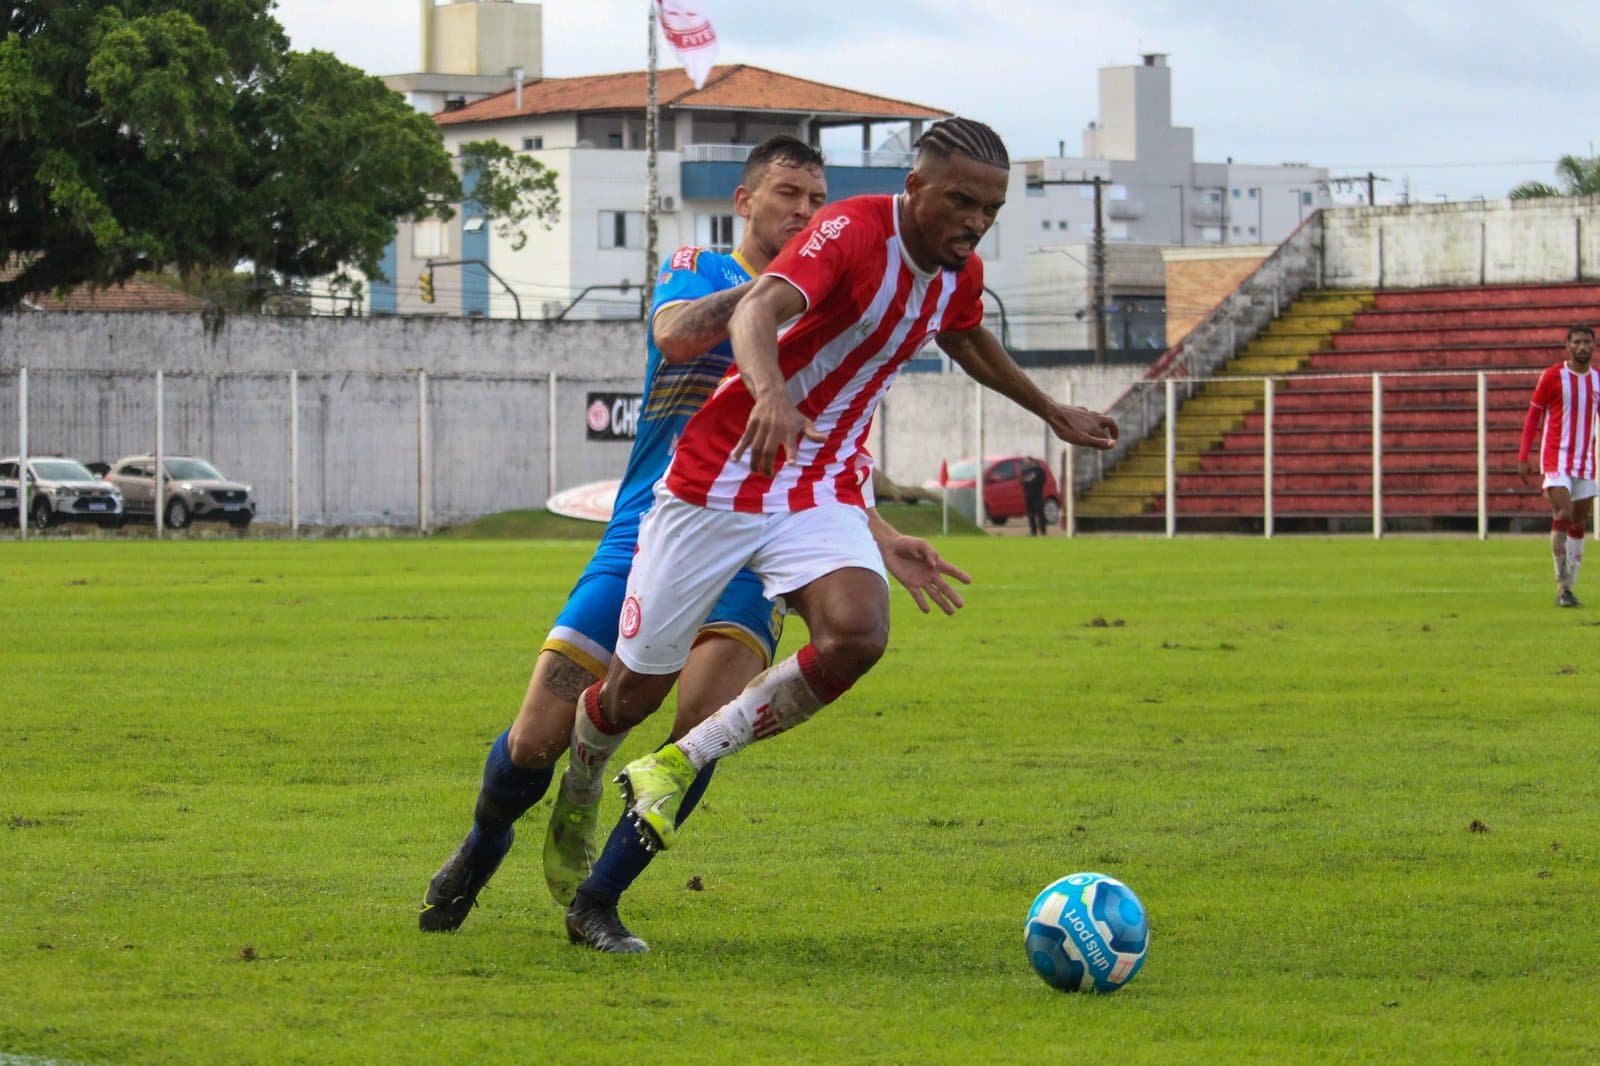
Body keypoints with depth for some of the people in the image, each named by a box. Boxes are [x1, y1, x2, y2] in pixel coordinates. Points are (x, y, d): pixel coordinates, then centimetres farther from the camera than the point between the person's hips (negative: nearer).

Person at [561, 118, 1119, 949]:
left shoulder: (959, 271, 2)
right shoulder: (852, 233, -21)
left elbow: (967, 341, 27)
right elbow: (758, 311, -40)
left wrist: (1053, 413, 38)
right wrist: (772, 392, -61)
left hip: (826, 492, 5)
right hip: (718, 481, -5)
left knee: (857, 636, -26)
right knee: (638, 685, 4)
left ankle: (678, 768, -8)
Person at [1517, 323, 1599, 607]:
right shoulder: (1552, 376, -5)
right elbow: (1533, 417, -1)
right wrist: (1524, 458, -8)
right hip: (1557, 459, -5)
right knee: (1563, 515, -18)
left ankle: (1569, 587, 13)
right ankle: (1562, 586, -13)